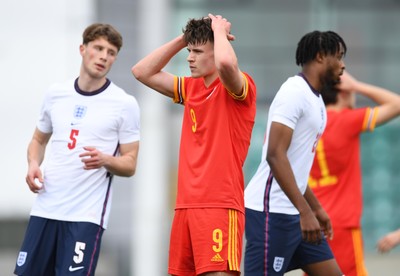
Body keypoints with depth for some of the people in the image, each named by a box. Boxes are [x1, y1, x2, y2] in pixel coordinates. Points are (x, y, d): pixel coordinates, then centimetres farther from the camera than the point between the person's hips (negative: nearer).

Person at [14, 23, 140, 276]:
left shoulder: (124, 104, -3)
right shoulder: (56, 94, 9)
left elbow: (130, 164, -1)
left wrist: (105, 160, -23)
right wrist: (33, 164, 1)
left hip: (87, 214, -4)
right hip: (45, 208, 4)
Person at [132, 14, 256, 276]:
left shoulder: (240, 86, -7)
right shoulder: (191, 88, 16)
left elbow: (226, 63, -30)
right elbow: (142, 72, 19)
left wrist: (220, 30, -10)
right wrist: (182, 39, 12)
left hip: (220, 206, -8)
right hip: (186, 205, 8)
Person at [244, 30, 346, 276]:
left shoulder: (315, 99, 17)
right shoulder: (294, 93, -13)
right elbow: (275, 155, -22)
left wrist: (315, 208, 26)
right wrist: (305, 211, -26)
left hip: (295, 211, 10)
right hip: (271, 211, -10)